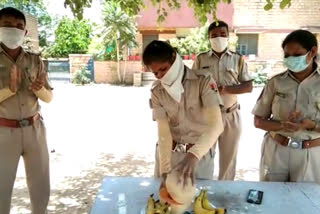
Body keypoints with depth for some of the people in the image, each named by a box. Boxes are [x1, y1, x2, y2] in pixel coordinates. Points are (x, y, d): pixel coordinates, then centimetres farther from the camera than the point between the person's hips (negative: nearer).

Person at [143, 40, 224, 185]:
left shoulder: (203, 81, -17)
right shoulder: (156, 91, -6)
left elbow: (216, 125, -27)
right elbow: (163, 131, -12)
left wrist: (194, 155, -40)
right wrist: (165, 169, -23)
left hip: (199, 153, -2)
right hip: (167, 152, 3)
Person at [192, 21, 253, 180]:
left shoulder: (238, 59, 3)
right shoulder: (200, 59, 4)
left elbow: (249, 86, -2)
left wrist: (225, 89, -16)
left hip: (230, 116, 1)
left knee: (228, 157, 12)